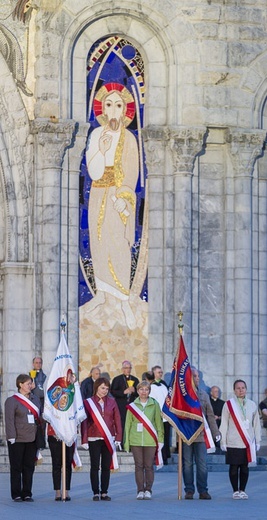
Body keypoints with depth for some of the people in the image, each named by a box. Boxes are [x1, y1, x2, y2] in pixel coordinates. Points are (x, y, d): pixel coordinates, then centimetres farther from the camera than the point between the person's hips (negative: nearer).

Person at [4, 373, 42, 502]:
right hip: (17, 440, -5)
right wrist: (12, 437, -14)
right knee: (16, 468, 1)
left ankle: (27, 494, 13)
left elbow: (39, 417, 19)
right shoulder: (12, 401, -3)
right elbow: (9, 420, -8)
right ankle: (16, 495, 6)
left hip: (32, 440, 5)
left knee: (29, 467, 6)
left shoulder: (35, 399, 14)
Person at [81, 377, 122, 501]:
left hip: (108, 439, 2)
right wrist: (84, 440, -6)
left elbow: (117, 420, 7)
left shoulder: (112, 402, 7)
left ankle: (104, 492, 10)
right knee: (95, 466, -1)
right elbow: (84, 422, -1)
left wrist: (118, 437, 0)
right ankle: (96, 492, 4)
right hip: (94, 439, -2)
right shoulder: (88, 402, 0)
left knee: (106, 466, 4)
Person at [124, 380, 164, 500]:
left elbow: (159, 423, 6)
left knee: (149, 466, 0)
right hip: (136, 440, 1)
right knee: (139, 466, 2)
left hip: (150, 441, -1)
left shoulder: (154, 405, 5)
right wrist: (126, 441, 5)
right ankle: (140, 490, 7)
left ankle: (148, 490, 8)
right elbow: (128, 424, 9)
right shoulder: (132, 406, 7)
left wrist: (160, 439, 2)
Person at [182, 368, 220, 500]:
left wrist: (215, 433, 8)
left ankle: (203, 490, 6)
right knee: (187, 464, 3)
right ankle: (189, 490, 10)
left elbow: (210, 415, 12)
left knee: (202, 464, 0)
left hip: (201, 434, 2)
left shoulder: (203, 394, 11)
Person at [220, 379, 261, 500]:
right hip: (233, 443, -2)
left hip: (248, 443, 2)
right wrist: (223, 441, -3)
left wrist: (257, 441, 9)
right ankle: (235, 491, 10)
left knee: (245, 467, 6)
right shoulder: (228, 405, -1)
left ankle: (242, 490, 15)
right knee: (234, 467, 1)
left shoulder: (252, 405, 7)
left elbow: (256, 424, 11)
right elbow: (224, 424, 0)